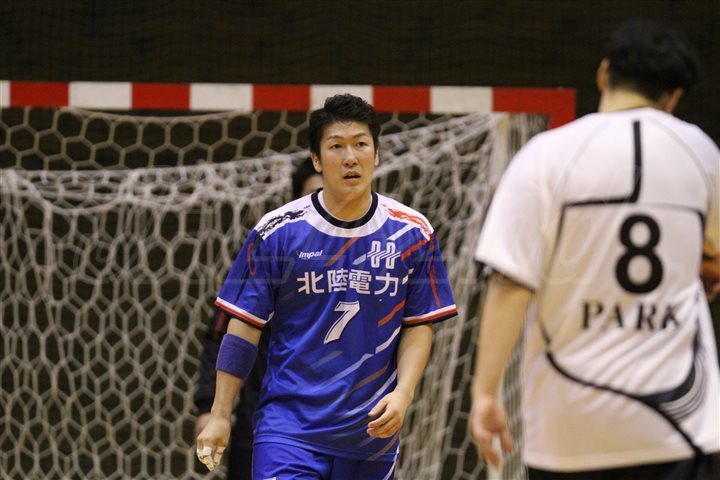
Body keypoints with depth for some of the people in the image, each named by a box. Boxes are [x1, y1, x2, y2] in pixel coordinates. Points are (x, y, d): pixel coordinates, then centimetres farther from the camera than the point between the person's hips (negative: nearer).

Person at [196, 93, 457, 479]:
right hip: (289, 425, -2)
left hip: (372, 429, 3)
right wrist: (220, 415, -1)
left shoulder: (412, 234, 2)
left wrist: (403, 393, -11)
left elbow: (419, 325, 6)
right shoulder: (278, 231, -3)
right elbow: (244, 326, 1)